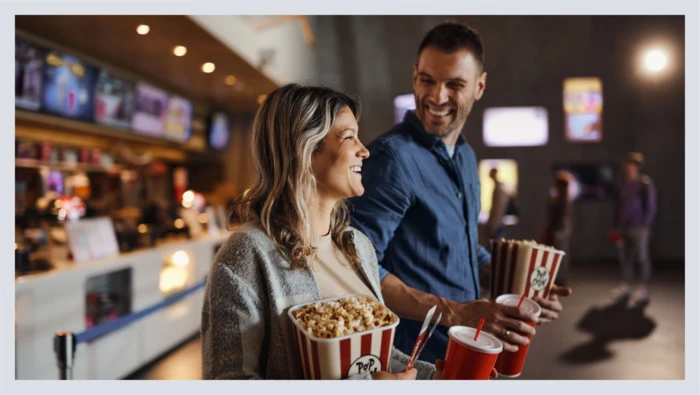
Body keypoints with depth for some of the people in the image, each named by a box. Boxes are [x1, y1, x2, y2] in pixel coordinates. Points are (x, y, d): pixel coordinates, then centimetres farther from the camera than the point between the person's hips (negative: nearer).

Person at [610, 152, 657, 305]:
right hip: (624, 228, 6)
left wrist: (645, 225, -10)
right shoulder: (624, 184, 12)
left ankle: (643, 289, 3)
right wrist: (617, 226, 12)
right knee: (625, 257, 8)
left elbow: (650, 206, -5)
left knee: (641, 257, -2)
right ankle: (625, 285, 17)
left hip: (638, 228, -5)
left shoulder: (645, 183, -4)